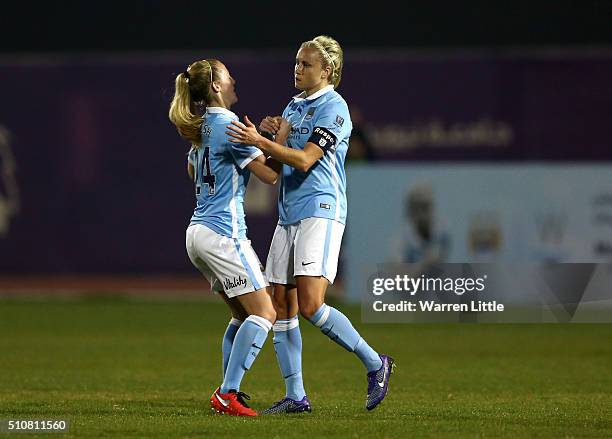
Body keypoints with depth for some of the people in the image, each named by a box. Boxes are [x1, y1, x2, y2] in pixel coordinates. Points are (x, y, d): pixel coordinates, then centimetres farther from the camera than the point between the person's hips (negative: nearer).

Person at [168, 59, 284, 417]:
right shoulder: (229, 125, -13)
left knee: (243, 315, 15)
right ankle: (227, 394, -17)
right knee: (264, 313, -10)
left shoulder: (201, 128, 14)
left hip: (199, 231, 10)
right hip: (223, 233, -10)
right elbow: (271, 175, -14)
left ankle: (229, 393, 11)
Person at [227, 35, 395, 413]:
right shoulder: (294, 105, 19)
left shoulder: (334, 108, -8)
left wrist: (260, 141, -21)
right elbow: (280, 162, 23)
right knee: (282, 305, 3)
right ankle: (295, 397, 7)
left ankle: (376, 364, -3)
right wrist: (274, 132, 3)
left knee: (310, 305, -18)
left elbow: (305, 159, -17)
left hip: (320, 213, -9)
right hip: (289, 216, 9)